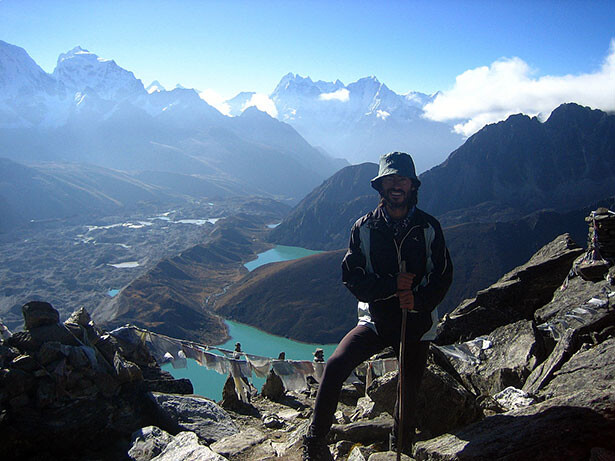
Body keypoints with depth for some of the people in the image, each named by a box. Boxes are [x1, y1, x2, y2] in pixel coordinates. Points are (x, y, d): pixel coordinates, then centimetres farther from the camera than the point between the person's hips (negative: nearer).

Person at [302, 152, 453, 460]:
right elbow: (351, 278, -7)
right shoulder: (364, 227, -3)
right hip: (375, 319, -1)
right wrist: (392, 285, -21)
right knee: (336, 365, -20)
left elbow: (443, 277, 0)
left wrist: (419, 300, -19)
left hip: (417, 323, 1)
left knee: (410, 392, 8)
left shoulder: (429, 227, -1)